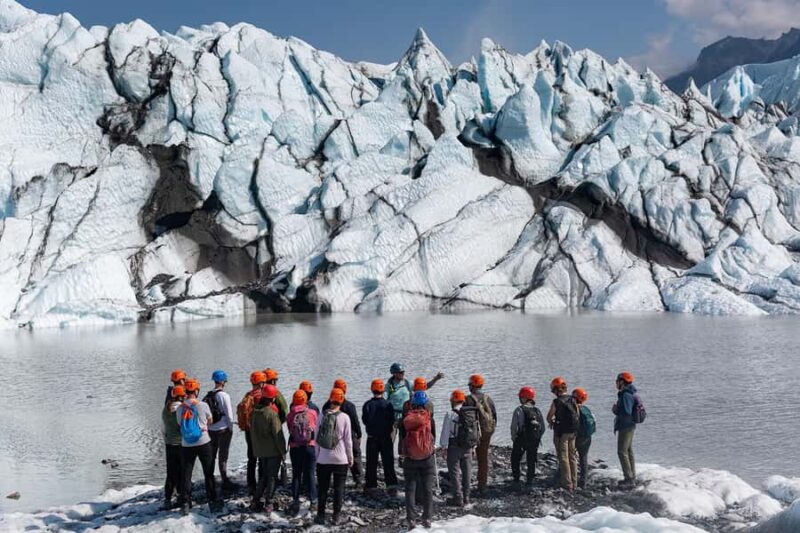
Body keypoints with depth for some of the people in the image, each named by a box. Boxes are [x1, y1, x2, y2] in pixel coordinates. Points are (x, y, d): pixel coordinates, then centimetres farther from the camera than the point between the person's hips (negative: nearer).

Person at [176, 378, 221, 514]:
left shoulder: (179, 409, -1)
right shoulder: (203, 405, -9)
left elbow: (180, 424, 9)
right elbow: (209, 421, 6)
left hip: (186, 445, 2)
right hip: (203, 443, -2)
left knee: (186, 475, 9)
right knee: (208, 474, 7)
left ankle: (185, 504, 9)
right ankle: (212, 502, 10)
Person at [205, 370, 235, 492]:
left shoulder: (208, 396, 3)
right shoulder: (224, 395, -15)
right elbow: (229, 414, -13)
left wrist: (207, 425, 15)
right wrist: (231, 427, -2)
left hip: (211, 430, 6)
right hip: (223, 429, -6)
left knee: (211, 455, 14)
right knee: (223, 456, 0)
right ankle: (225, 481, 3)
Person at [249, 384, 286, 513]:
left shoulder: (255, 412, 1)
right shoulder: (272, 414, -19)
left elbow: (252, 431, 12)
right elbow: (278, 435, -16)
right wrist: (283, 451, -9)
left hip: (259, 450, 6)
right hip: (273, 451, -6)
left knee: (262, 476, 17)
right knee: (272, 477, 5)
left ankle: (256, 501, 13)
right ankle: (268, 504, 6)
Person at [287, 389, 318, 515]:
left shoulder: (290, 415, -4)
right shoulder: (312, 413, -5)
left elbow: (290, 430, 1)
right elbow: (316, 429, 3)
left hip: (295, 448, 1)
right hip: (310, 446, -1)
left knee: (296, 474, 10)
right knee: (310, 474, 8)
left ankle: (295, 501, 8)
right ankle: (313, 500, 11)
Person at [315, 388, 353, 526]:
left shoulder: (322, 416, -3)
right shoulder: (344, 417, -9)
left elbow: (317, 438, 2)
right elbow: (348, 440, -5)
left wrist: (317, 455, 12)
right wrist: (350, 457, 5)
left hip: (323, 459, 2)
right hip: (340, 459, -2)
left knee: (323, 488, 11)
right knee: (339, 488, 6)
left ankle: (320, 516, 15)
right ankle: (337, 517, 7)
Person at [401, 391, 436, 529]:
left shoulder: (405, 419, -6)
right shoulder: (429, 418, -8)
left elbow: (402, 438, 2)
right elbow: (433, 437, 3)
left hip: (410, 458, 0)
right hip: (427, 458, 0)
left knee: (410, 489, 7)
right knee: (427, 489, 8)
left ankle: (411, 519, 3)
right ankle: (427, 518, 8)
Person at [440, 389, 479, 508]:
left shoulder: (451, 414, -12)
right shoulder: (473, 413, 6)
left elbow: (445, 432, -11)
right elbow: (478, 431, 11)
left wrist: (443, 448, -4)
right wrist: (473, 446, 18)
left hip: (454, 446, -5)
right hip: (468, 448, 5)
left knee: (454, 472, 1)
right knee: (466, 472, 12)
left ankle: (458, 498, 0)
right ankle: (466, 498, 17)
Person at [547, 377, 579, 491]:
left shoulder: (556, 402, -15)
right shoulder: (573, 400, 1)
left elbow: (549, 417, -7)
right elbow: (577, 415, 8)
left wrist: (551, 422, 18)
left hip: (561, 432, -6)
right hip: (573, 431, 6)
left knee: (563, 458, 2)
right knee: (572, 457, 15)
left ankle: (567, 484, 2)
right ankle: (574, 483, 21)